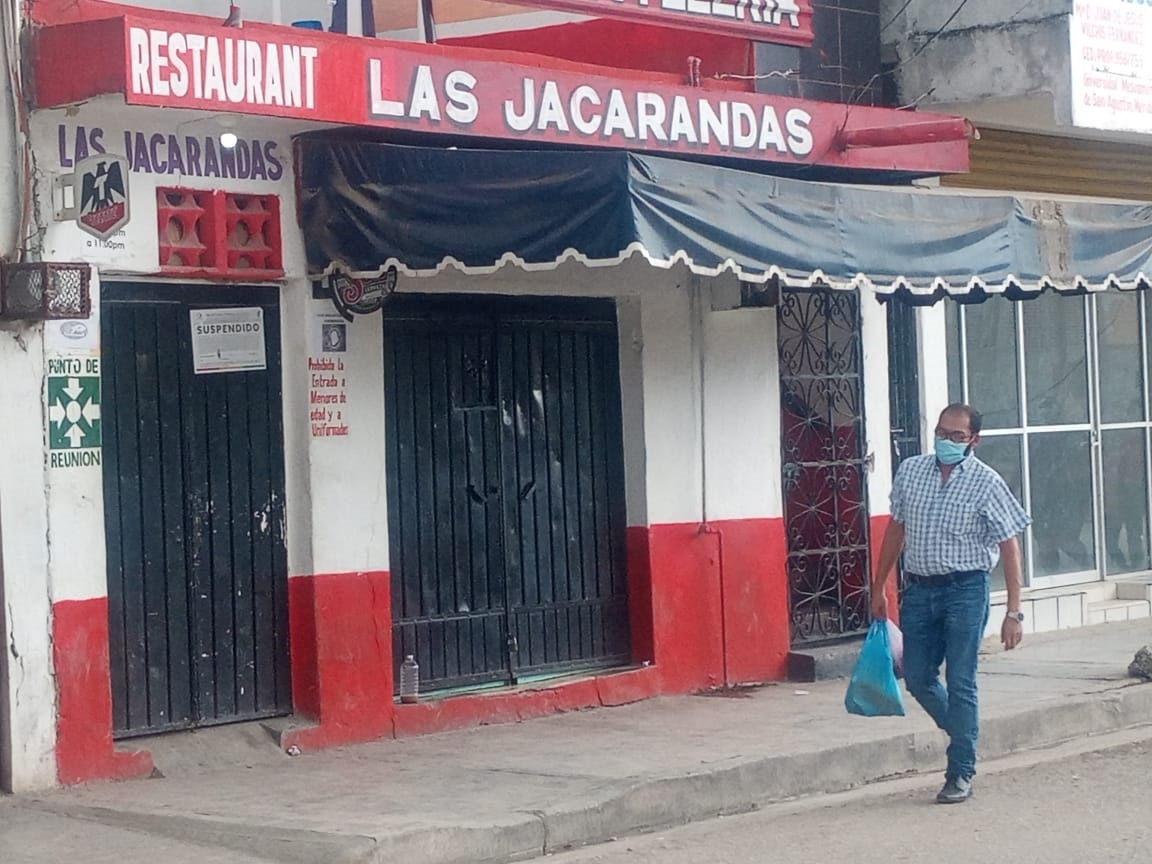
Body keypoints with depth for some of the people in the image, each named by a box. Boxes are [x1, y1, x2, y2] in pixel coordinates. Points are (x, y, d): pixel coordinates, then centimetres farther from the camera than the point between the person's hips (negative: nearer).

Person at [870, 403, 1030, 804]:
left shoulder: (986, 483, -7)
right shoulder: (910, 471, 5)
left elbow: (1009, 548, -6)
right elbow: (896, 530, 16)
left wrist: (1014, 612, -11)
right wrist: (878, 587, 16)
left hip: (964, 591, -4)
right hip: (918, 590, 4)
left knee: (960, 684, -2)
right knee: (918, 680, 7)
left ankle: (960, 775, 6)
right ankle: (964, 735, 33)